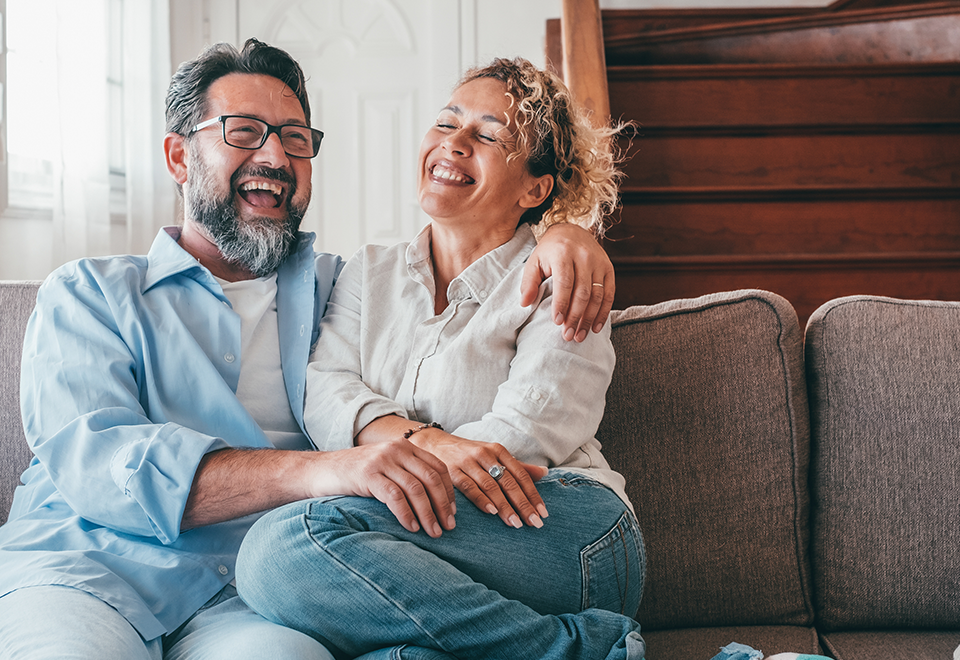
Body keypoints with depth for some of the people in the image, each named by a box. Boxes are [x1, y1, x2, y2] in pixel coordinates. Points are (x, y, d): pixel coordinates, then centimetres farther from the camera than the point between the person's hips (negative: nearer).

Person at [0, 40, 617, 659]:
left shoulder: (343, 287, 19)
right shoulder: (87, 293, 10)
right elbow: (93, 458, -8)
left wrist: (560, 236, 2)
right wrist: (314, 469, -23)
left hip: (249, 599, 2)